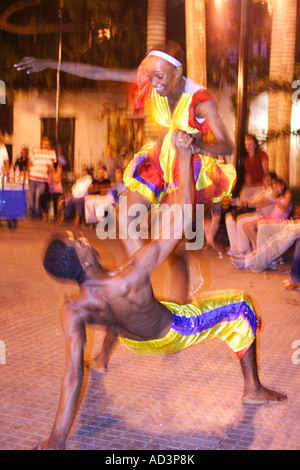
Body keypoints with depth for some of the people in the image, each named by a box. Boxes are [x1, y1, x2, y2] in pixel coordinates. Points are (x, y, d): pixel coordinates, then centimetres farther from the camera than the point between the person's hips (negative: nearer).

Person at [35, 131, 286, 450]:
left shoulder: (73, 311, -32)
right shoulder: (132, 278, -46)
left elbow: (72, 375, -30)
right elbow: (182, 220, -42)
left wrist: (56, 440, -23)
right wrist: (184, 156, -39)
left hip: (135, 342, 5)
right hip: (175, 333, -4)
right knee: (241, 309, 11)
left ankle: (103, 358, 55)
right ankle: (253, 389, 21)